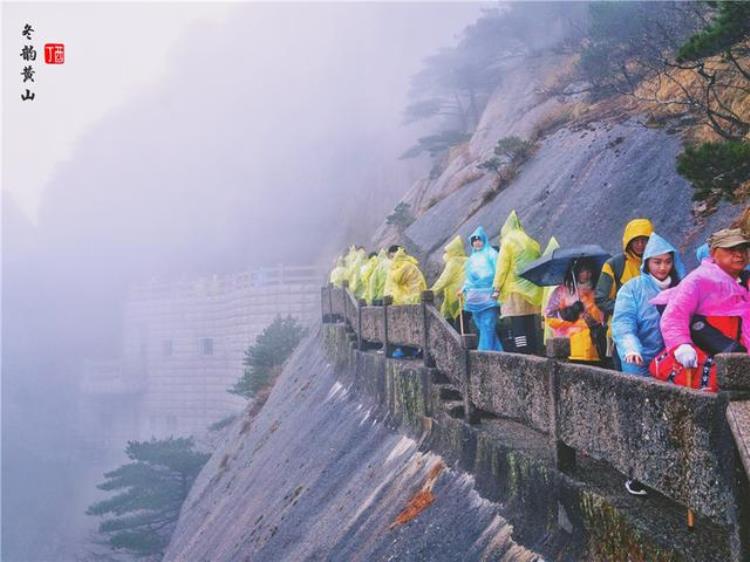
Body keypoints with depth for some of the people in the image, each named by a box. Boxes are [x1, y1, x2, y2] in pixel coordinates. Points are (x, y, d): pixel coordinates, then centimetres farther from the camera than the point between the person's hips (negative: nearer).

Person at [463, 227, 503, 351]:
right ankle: (494, 351, 7)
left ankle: (486, 352, -15)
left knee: (487, 326, -12)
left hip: (488, 295, -7)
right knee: (481, 326, 4)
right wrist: (464, 289, 12)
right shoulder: (472, 258, 22)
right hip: (475, 297, 7)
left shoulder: (491, 254, 3)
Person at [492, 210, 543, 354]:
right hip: (532, 289, 6)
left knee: (518, 323, -6)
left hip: (515, 288, -6)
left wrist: (497, 288, -4)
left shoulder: (507, 241, -4)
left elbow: (502, 267, -7)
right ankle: (533, 350, 6)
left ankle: (521, 351, -11)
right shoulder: (531, 242, 12)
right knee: (531, 321, 7)